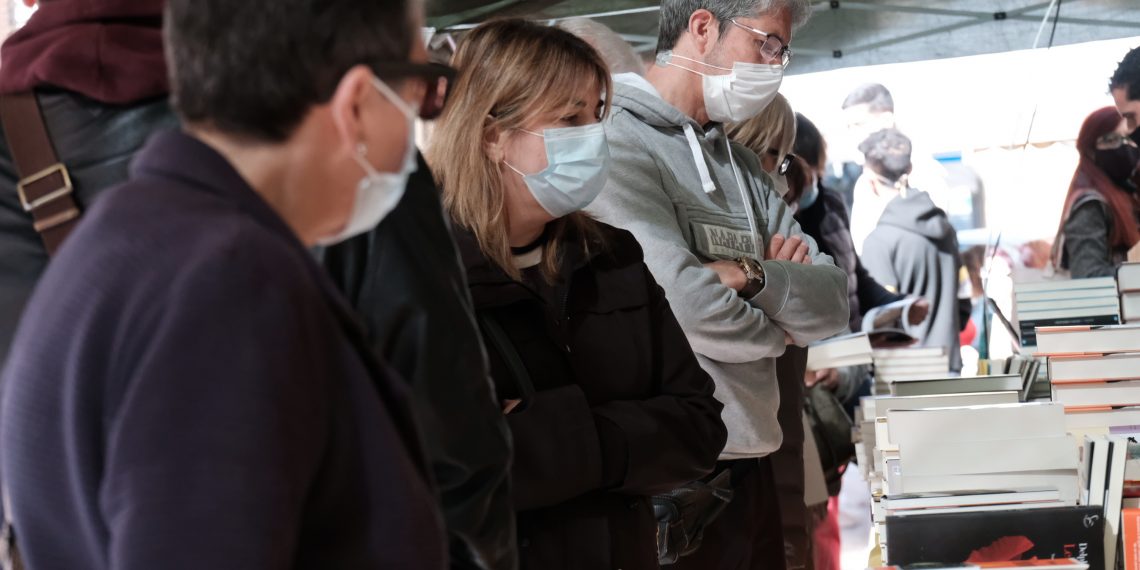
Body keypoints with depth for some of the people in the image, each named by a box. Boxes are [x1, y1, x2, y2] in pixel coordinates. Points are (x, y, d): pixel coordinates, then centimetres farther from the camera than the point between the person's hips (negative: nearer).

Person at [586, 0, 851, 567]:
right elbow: (684, 302, -23)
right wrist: (777, 330, -2)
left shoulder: (742, 165, 15)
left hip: (749, 457, 8)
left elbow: (832, 301, 7)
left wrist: (754, 278, -14)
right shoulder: (617, 140, -12)